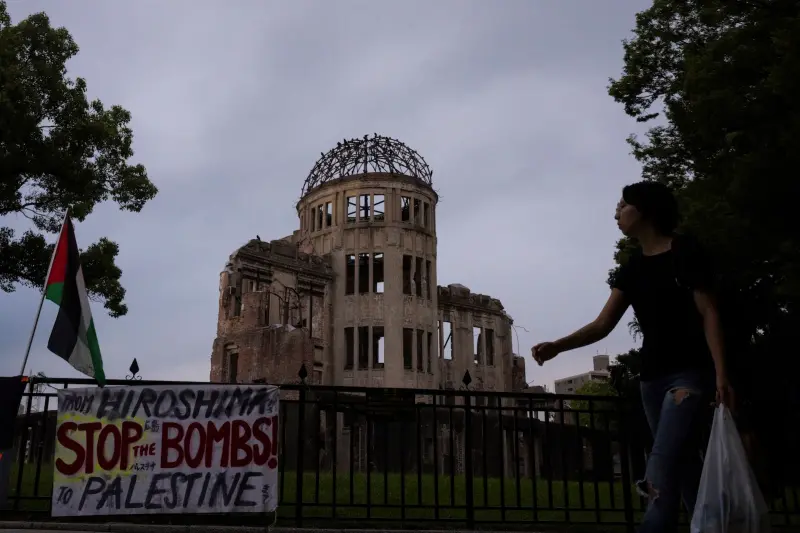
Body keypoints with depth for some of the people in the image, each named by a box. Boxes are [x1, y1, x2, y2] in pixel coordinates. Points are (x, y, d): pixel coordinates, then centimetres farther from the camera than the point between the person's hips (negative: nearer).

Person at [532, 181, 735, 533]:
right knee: (685, 470, 11)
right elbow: (603, 324, 5)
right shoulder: (631, 269, 13)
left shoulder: (685, 253, -3)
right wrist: (557, 346, -11)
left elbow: (708, 314, -7)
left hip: (690, 373, -7)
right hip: (652, 378, 7)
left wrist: (721, 373, -17)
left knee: (660, 473, -16)